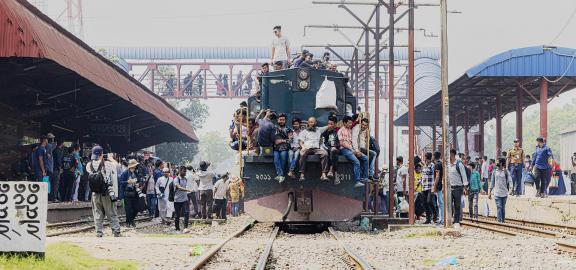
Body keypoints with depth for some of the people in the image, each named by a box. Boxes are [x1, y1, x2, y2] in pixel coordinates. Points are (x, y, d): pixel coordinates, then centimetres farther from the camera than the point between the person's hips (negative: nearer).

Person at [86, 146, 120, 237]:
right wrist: (111, 159, 20)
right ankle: (116, 231, 4)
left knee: (97, 213, 11)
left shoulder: (89, 165, -3)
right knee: (112, 214, 5)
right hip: (107, 193, -2)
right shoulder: (107, 164, -13)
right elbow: (117, 165, 3)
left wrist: (94, 159, 24)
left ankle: (98, 232, 6)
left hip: (95, 194, 2)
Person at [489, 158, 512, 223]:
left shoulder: (506, 172, 1)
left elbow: (510, 181, 0)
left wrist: (510, 189, -13)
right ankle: (499, 221, -14)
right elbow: (492, 183, 13)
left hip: (504, 193, -1)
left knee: (503, 208, 8)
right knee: (499, 207, -10)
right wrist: (489, 193, 10)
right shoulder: (495, 172, 8)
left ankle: (503, 221, 15)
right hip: (497, 193, 1)